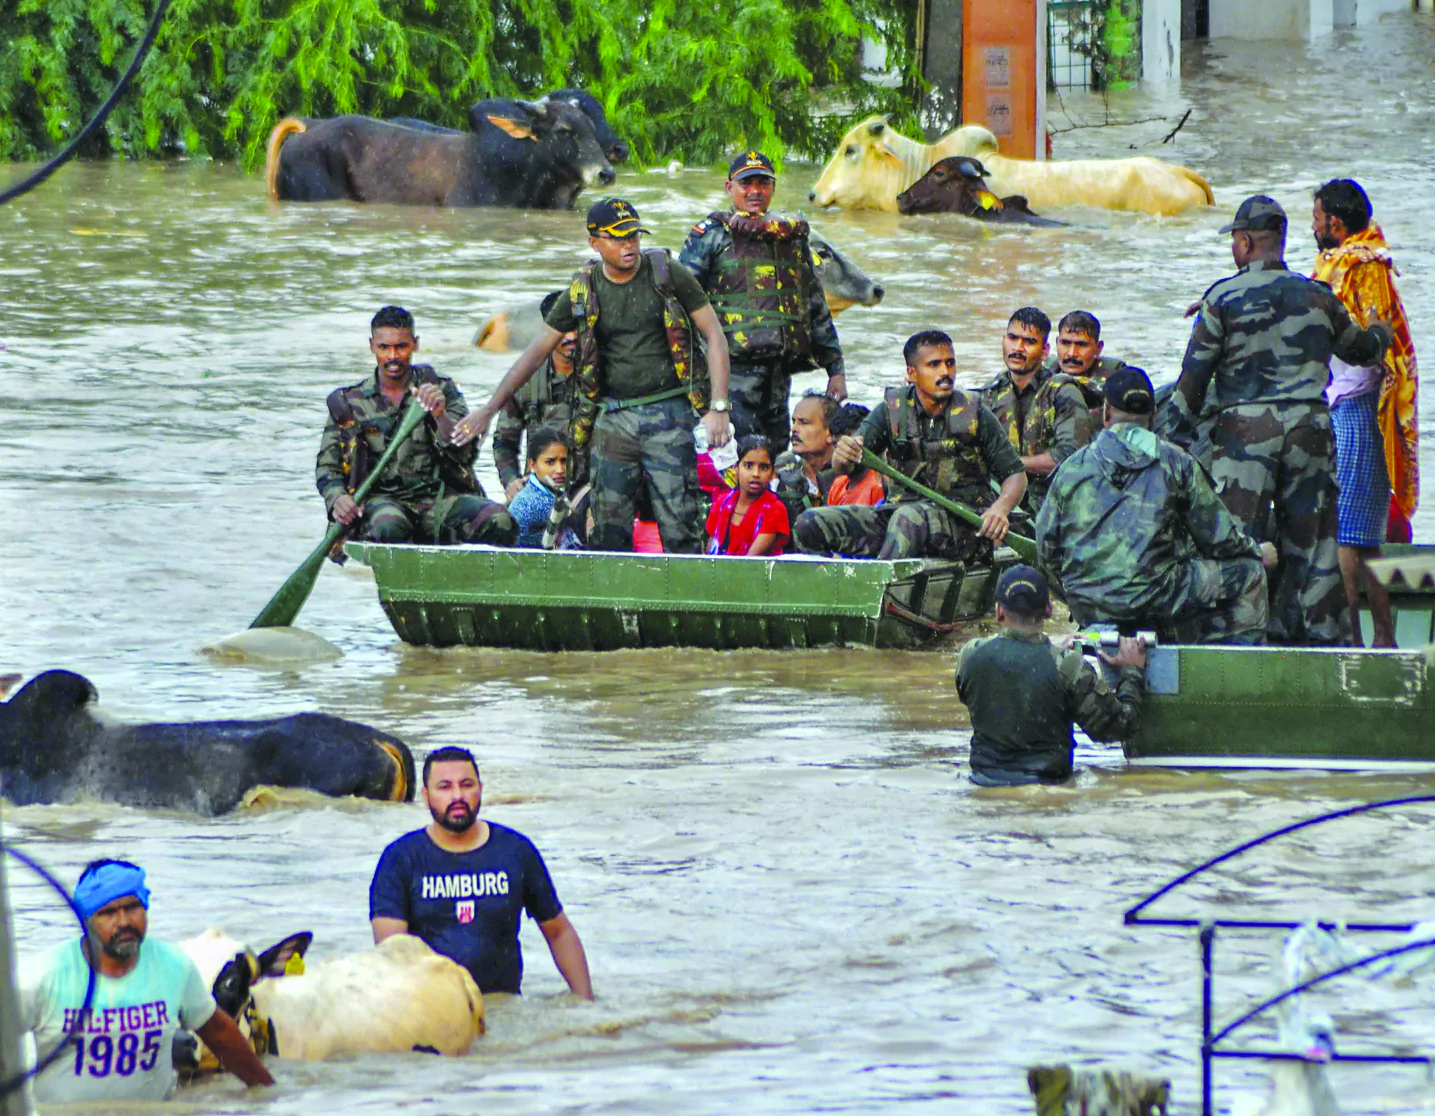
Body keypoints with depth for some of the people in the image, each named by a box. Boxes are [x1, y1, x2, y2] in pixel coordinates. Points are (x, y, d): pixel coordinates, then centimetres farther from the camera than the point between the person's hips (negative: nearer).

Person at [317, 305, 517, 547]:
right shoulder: (349, 403, 12)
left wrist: (440, 416, -20)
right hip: (379, 498, -1)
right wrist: (337, 498, -13)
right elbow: (327, 466, 11)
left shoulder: (441, 390, 12)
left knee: (499, 520, -28)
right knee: (390, 526, -39)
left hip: (438, 497, 1)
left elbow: (465, 453, 1)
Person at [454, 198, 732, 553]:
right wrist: (489, 409, 7)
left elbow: (714, 336, 1)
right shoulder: (583, 291, 5)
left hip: (668, 414, -3)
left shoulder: (668, 275, -1)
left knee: (678, 530, -8)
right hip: (612, 415, 3)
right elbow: (537, 351, 11)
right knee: (608, 532, -2)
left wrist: (718, 408, -8)